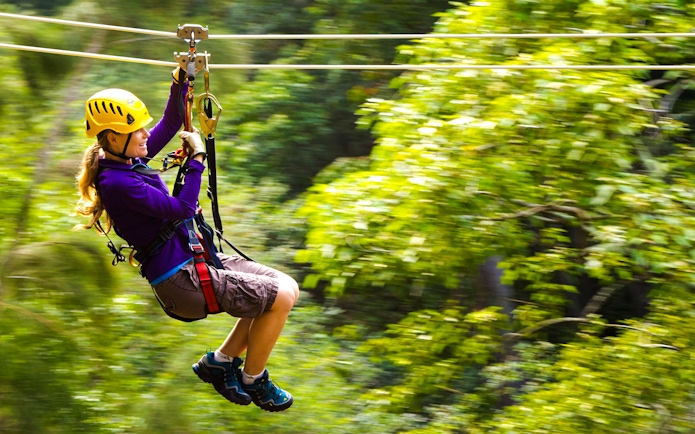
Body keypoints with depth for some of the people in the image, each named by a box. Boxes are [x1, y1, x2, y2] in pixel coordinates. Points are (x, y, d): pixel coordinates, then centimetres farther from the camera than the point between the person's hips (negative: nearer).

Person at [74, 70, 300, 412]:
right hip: (179, 281, -10)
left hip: (194, 259, 10)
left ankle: (220, 361, 18)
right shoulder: (117, 183, -22)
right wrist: (196, 159, -15)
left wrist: (181, 81, 2)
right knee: (281, 297, -12)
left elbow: (169, 125, 15)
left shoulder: (127, 159, 6)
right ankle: (252, 380, 8)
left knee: (286, 288, 8)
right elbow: (180, 209, -24)